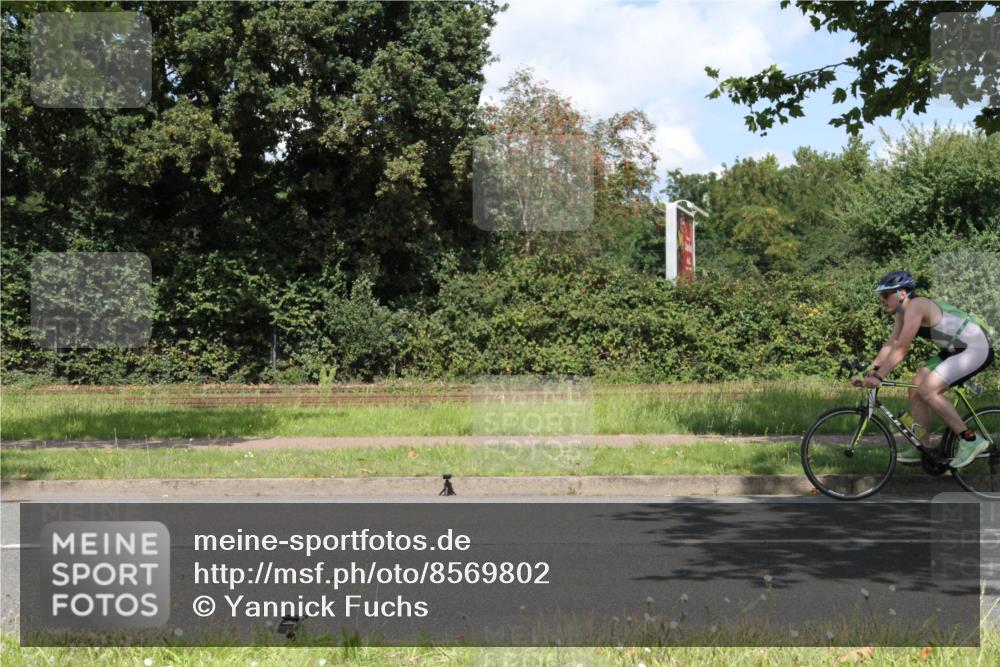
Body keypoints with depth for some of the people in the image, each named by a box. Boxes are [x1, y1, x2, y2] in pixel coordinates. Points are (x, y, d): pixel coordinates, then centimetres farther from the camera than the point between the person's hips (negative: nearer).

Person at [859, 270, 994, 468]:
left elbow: (901, 348, -28)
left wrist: (879, 377, -29)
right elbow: (891, 344, 8)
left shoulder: (916, 306, -22)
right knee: (916, 390, 5)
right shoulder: (903, 312, 7)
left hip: (977, 348, -10)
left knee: (927, 390, -20)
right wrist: (868, 370, 0)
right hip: (957, 349, 10)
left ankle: (970, 440, -11)